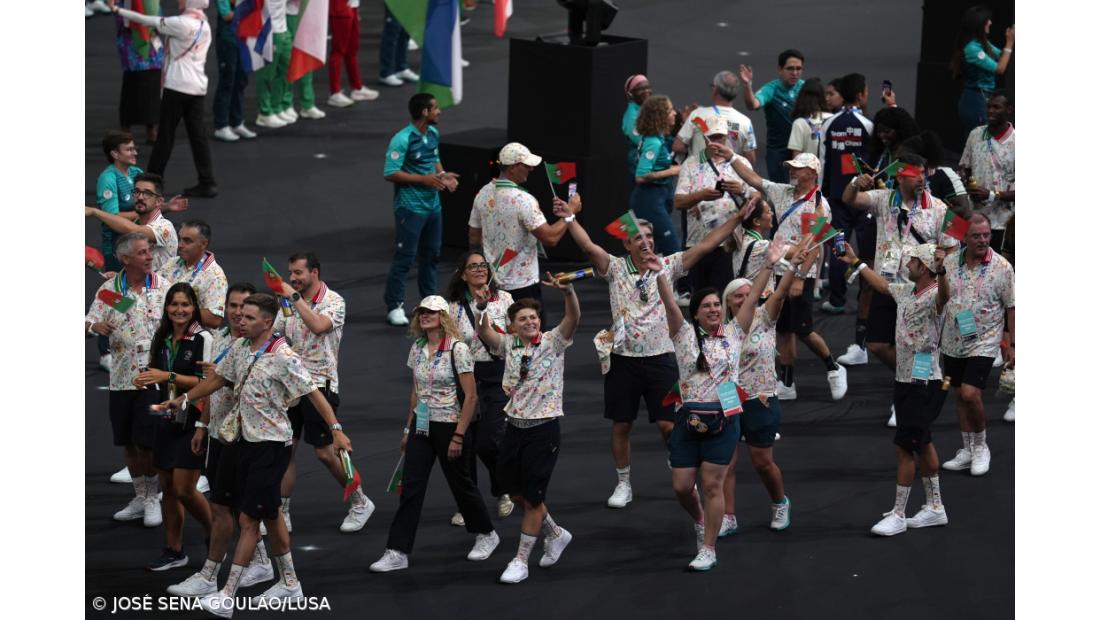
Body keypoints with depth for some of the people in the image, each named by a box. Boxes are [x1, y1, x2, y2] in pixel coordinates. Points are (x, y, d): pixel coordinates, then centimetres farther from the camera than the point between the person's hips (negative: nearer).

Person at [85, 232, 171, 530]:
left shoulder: (163, 287, -3)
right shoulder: (109, 290, 2)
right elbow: (89, 324, 3)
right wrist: (95, 327, -20)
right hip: (121, 378, 3)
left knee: (146, 443, -6)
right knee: (128, 442, 11)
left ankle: (152, 498, 11)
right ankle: (139, 498, 25)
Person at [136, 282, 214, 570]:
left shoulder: (203, 339, -12)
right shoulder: (162, 338, 10)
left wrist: (169, 376, -24)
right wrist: (146, 382, 0)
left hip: (193, 421, -7)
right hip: (166, 420, 7)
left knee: (184, 490, -8)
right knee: (167, 488, 9)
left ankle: (215, 535, 15)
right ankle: (173, 551, 18)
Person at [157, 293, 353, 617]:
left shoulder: (283, 357, -19)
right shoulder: (240, 348, 4)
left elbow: (312, 393, -18)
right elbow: (218, 379, 19)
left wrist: (336, 429, -23)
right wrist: (183, 399, 22)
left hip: (271, 445, -8)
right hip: (247, 441, 8)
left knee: (249, 519, -7)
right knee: (269, 515, 17)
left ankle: (227, 597, -6)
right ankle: (289, 582, 30)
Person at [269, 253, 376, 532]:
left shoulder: (334, 302, -9)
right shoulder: (290, 302, 10)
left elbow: (318, 326, -28)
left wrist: (295, 297, -26)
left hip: (320, 385, -6)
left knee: (325, 452, -3)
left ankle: (360, 502, 16)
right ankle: (281, 514, 8)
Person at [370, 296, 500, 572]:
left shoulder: (457, 349, -15)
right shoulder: (417, 349, 5)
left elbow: (471, 397, -15)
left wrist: (458, 436, -17)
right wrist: (408, 429, 14)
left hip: (449, 425, -5)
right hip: (421, 425, 5)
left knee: (460, 483, 9)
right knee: (410, 487, -2)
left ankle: (486, 534, 33)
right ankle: (397, 552, -3)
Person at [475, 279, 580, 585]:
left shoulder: (553, 342, -7)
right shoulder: (509, 345, 3)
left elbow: (573, 318, -24)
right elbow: (484, 333, -16)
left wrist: (568, 291, -44)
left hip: (544, 428, -5)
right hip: (514, 426, 5)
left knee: (532, 498, 0)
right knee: (515, 493, 15)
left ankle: (520, 561, 12)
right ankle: (556, 534, 38)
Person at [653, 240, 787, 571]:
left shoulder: (733, 334, 7)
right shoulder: (685, 335, 3)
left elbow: (752, 297, 0)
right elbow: (670, 305, -11)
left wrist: (770, 265, -8)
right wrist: (660, 274, -27)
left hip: (724, 419, -1)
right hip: (689, 419, 1)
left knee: (712, 485, -2)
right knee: (681, 486, 2)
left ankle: (708, 550, 5)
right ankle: (700, 521, 35)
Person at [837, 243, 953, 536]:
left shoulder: (933, 295, -20)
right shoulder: (906, 291, 7)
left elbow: (944, 294, -45)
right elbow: (883, 285, 29)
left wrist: (941, 270, -66)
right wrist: (856, 262, 36)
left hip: (924, 384, -9)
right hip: (905, 380, 9)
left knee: (904, 447, -6)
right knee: (922, 444, 16)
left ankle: (898, 515, 2)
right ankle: (935, 507, 26)